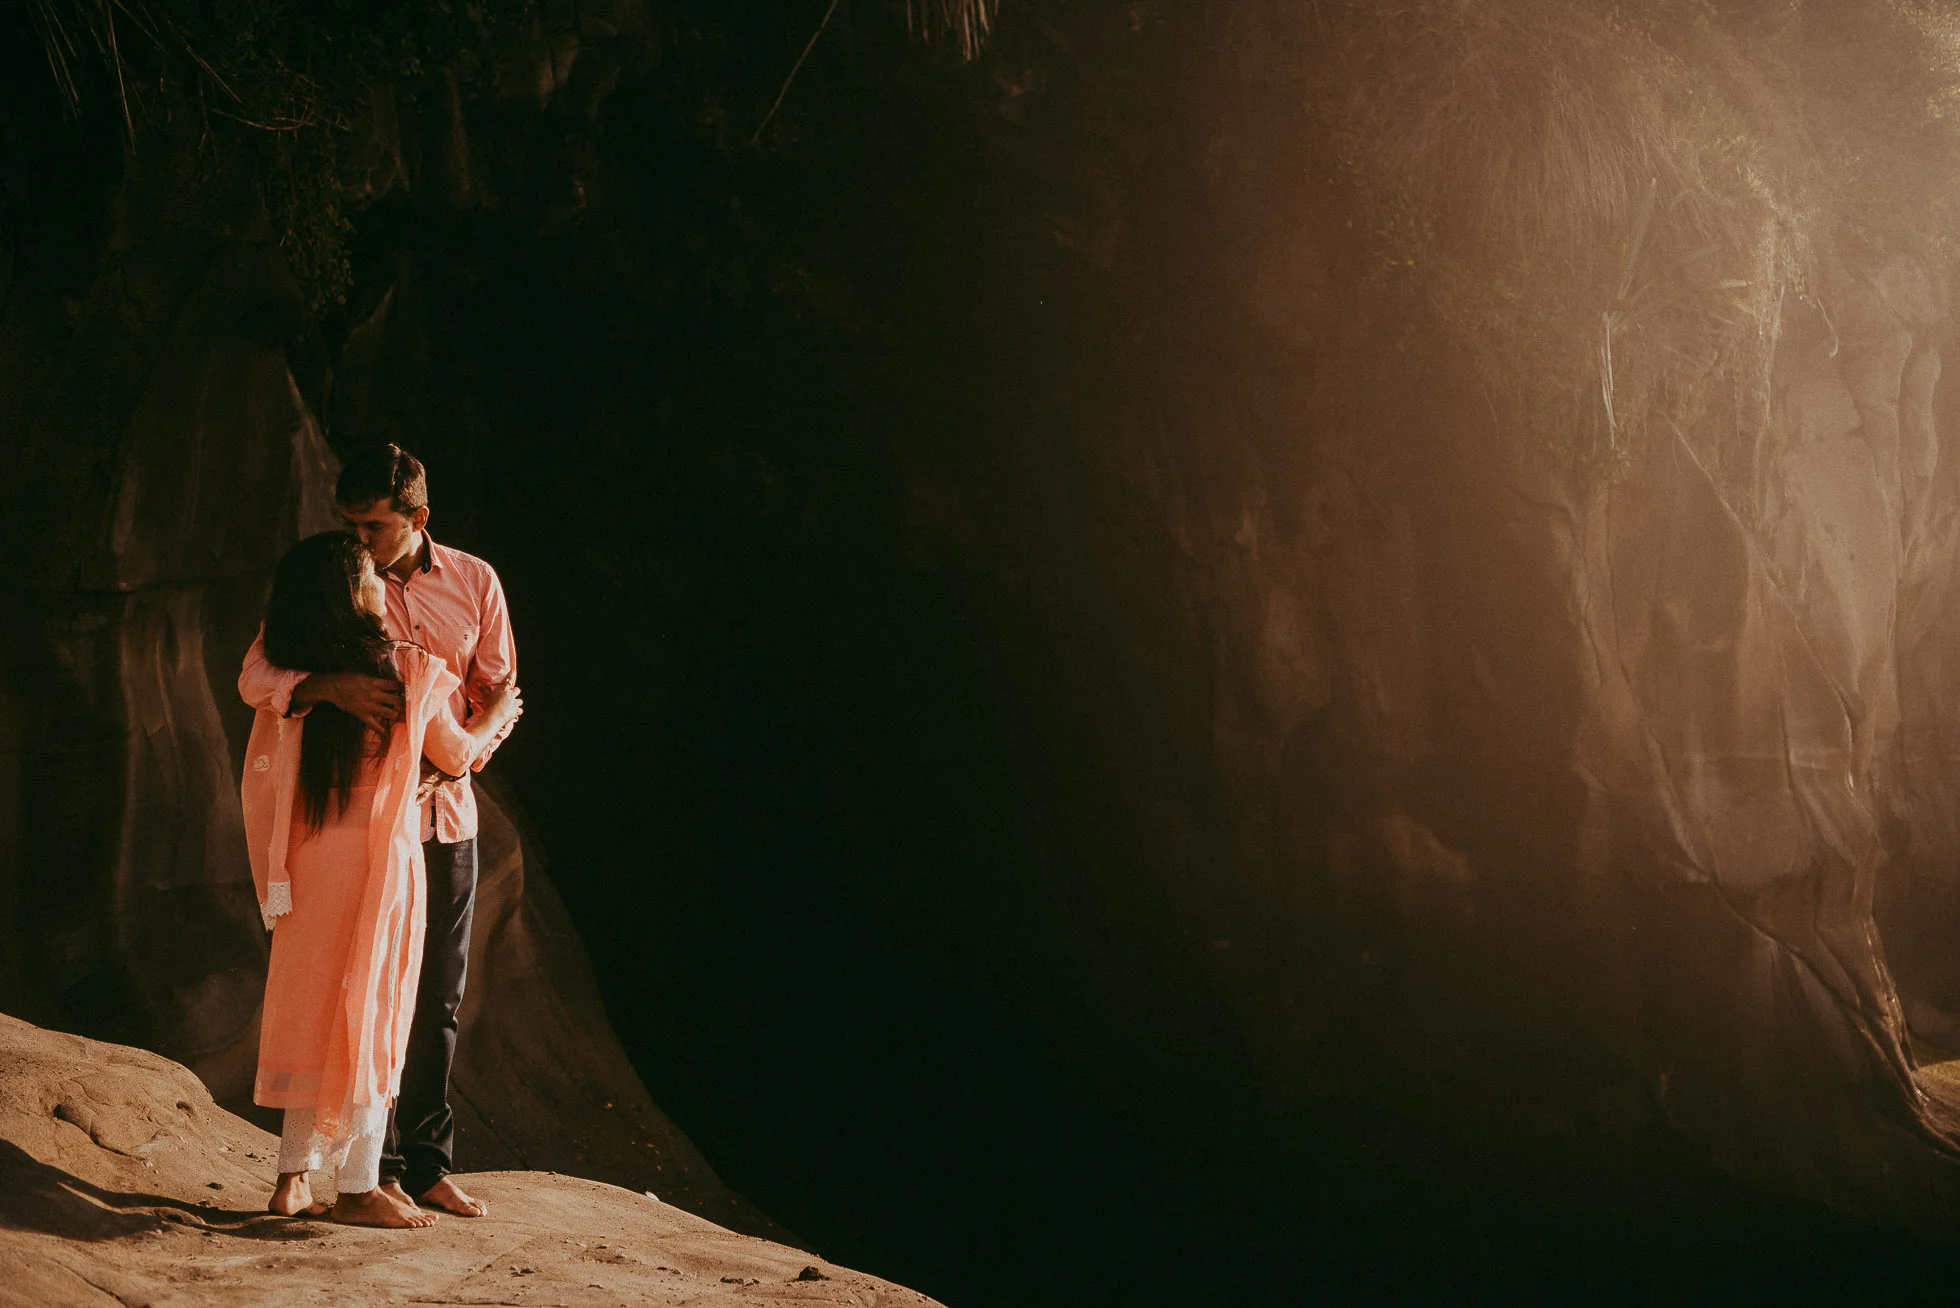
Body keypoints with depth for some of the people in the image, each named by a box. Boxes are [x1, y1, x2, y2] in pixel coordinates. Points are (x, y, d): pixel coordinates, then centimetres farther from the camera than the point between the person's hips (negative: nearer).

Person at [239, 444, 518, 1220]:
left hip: (445, 813, 3)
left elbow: (499, 692, 8)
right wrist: (328, 685, -35)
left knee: (438, 998, 8)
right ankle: (374, 1169, 9)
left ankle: (428, 1164, 18)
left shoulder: (474, 584, 2)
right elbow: (255, 677, -14)